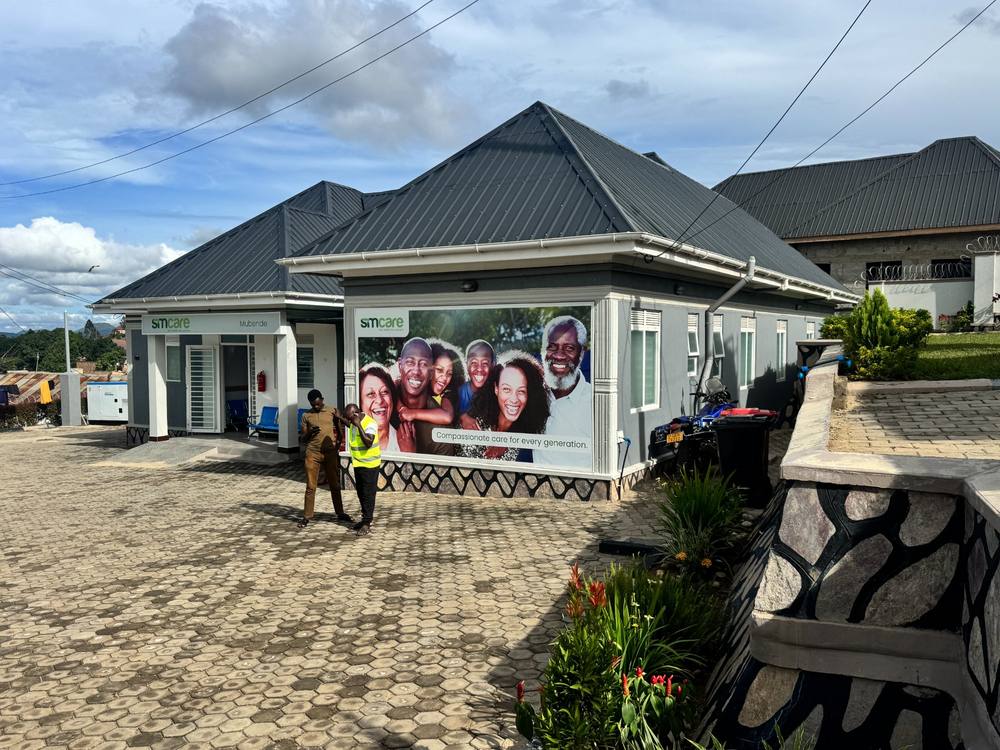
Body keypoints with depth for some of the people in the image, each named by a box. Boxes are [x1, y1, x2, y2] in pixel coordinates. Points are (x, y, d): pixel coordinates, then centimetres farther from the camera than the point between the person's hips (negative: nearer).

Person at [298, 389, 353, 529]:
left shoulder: (332, 412, 5)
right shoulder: (306, 416, 6)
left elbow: (339, 432, 10)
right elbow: (301, 439, 7)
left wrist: (338, 447, -4)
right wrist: (309, 433, -14)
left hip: (330, 453, 1)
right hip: (312, 454, 0)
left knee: (335, 485, 8)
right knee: (310, 486, 1)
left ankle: (340, 513, 19)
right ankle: (306, 517, 7)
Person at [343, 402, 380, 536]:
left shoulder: (370, 423, -23)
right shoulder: (353, 422, 2)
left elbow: (368, 443, -33)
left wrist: (358, 425, -32)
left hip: (370, 464, -8)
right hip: (357, 463, 8)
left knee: (368, 494, -1)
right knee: (360, 493, 15)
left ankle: (367, 523, 5)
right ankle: (365, 518, 28)